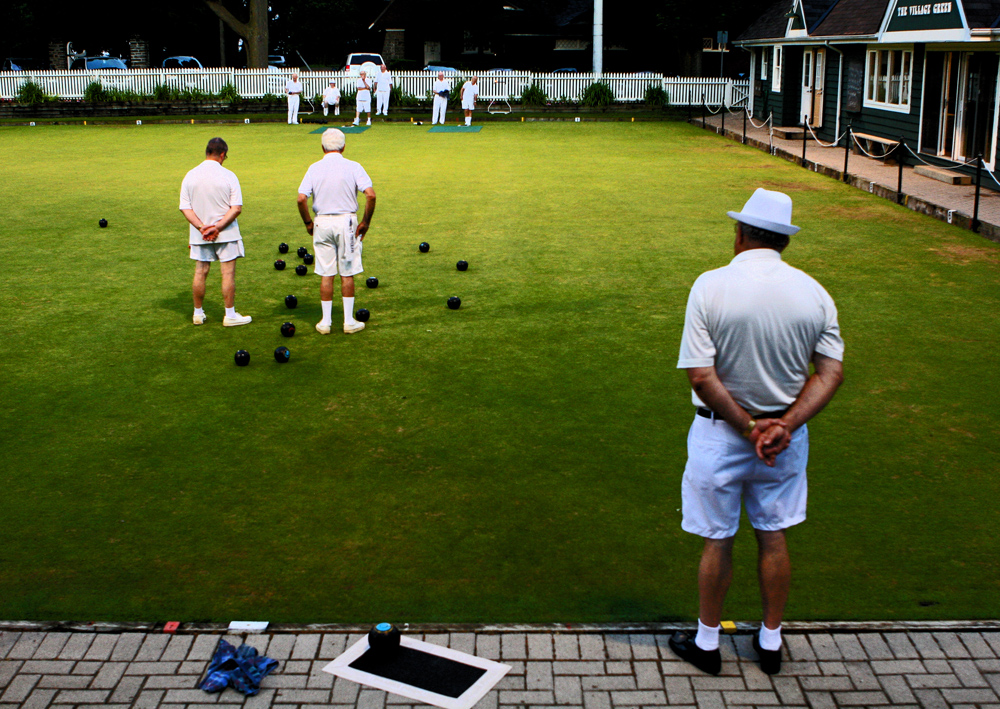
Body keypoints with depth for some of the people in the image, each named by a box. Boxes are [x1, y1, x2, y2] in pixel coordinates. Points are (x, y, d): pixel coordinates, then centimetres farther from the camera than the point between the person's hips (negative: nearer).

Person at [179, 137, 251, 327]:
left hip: (199, 235, 3)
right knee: (228, 273, 4)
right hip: (226, 234, -3)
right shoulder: (228, 176, -10)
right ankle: (230, 315, 8)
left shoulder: (190, 176, -1)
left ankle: (198, 313, 23)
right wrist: (218, 227, -16)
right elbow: (237, 208, -15)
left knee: (200, 273, 13)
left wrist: (202, 227, -11)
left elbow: (185, 207, -4)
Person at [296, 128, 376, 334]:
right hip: (346, 221, -1)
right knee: (347, 274, 6)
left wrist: (308, 223, 4)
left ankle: (325, 322, 12)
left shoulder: (314, 168, 0)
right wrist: (366, 221, -5)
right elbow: (370, 195, -15)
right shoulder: (353, 167, -4)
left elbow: (301, 198, -8)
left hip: (322, 223, 2)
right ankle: (349, 321, 11)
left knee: (326, 275, 8)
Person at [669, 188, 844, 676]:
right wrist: (785, 425, -14)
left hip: (721, 434, -3)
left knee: (717, 542, 11)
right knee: (773, 538, 17)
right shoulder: (813, 292, -4)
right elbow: (832, 371, -7)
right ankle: (770, 643, 31)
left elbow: (701, 376, -20)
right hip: (786, 437, 3)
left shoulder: (710, 287, -15)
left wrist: (750, 428, -13)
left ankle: (706, 643, 28)